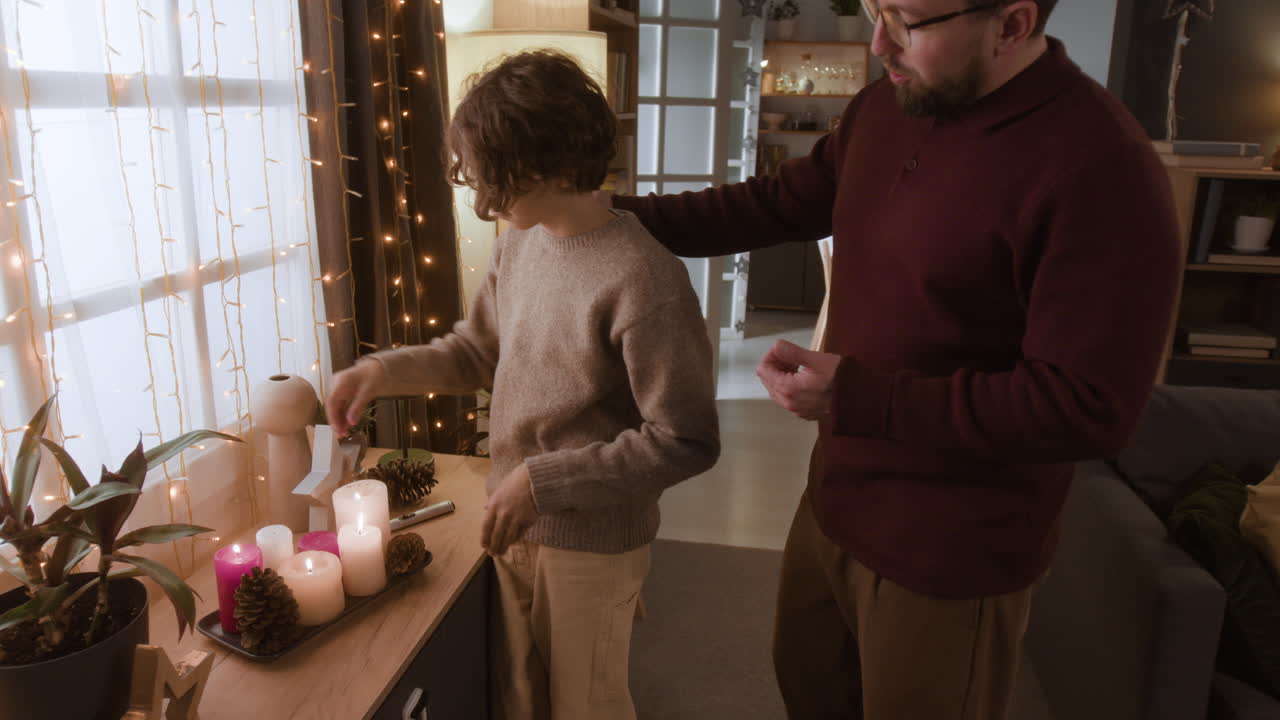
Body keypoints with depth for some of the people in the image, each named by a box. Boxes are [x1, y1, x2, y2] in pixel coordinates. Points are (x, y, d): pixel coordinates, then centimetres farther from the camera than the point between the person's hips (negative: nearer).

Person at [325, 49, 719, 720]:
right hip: (516, 526, 7)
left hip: (591, 544, -6)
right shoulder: (518, 242, -2)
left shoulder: (642, 280, -26)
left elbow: (685, 441, -23)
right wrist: (384, 369, -3)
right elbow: (479, 350, 12)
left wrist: (544, 480, -22)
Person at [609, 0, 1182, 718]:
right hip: (833, 501, 7)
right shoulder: (887, 106, 0)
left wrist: (857, 396, -27)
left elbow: (1088, 408, -26)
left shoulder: (1100, 168, -25)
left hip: (948, 556, -7)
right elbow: (774, 204, 10)